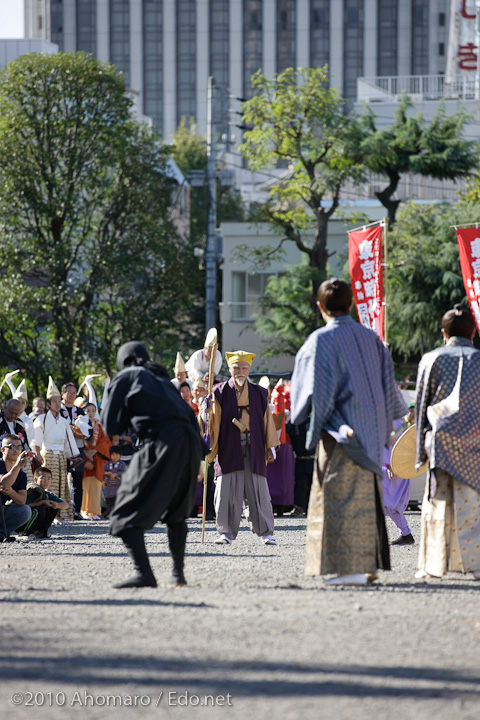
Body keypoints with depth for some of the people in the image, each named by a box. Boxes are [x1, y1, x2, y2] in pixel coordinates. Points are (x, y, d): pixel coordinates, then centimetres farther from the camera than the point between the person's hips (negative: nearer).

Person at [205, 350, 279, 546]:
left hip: (254, 450, 1)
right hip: (229, 449, -1)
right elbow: (213, 420, 1)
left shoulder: (259, 393, 10)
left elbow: (267, 420, 13)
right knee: (227, 492, -4)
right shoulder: (221, 392, 4)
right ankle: (226, 532, 4)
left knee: (258, 492, 0)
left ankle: (265, 532, 6)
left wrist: (270, 447, 9)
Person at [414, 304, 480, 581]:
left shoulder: (431, 360, 3)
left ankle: (433, 563, 3)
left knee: (438, 502, 3)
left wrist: (422, 447, 12)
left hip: (441, 440, 0)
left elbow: (421, 405, 5)